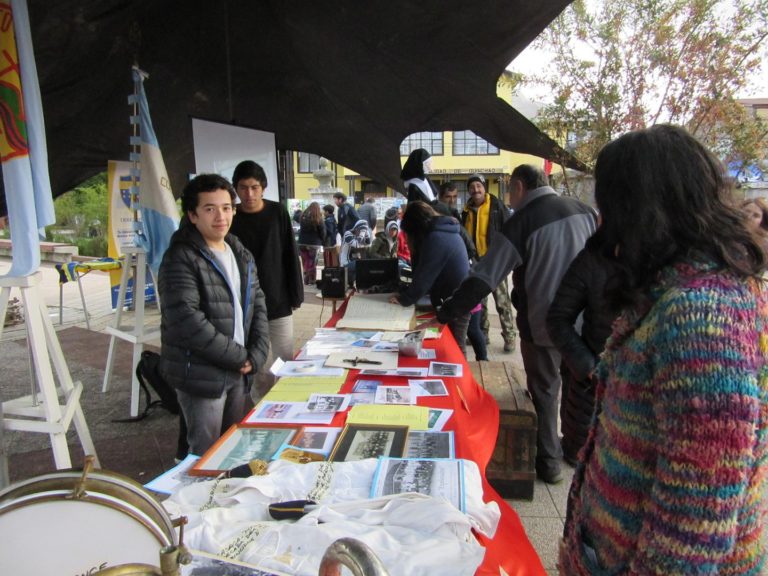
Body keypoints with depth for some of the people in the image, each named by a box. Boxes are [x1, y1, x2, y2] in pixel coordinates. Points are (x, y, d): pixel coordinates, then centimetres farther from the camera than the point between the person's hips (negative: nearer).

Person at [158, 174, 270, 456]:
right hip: (201, 376, -7)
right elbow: (187, 321, -22)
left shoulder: (242, 256, 11)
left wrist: (255, 356, -4)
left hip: (238, 374, 7)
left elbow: (258, 307, 11)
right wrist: (240, 357, -15)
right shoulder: (181, 259, -13)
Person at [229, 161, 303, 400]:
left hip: (278, 302, 0)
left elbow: (290, 255, 0)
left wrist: (295, 295, -1)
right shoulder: (230, 218, -3)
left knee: (286, 363, 7)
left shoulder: (278, 212, -2)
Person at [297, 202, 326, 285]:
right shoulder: (318, 219, -9)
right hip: (314, 243, -3)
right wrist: (323, 242, 9)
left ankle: (306, 280, 15)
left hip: (303, 243, 3)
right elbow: (322, 232, -4)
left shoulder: (303, 217, 3)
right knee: (312, 263, 3)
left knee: (305, 263, 11)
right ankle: (312, 281, 5)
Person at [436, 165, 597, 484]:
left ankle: (548, 462, 22)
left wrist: (442, 315, -12)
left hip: (542, 325, -5)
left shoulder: (520, 224, -14)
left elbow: (481, 279, -18)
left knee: (544, 392, 12)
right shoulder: (583, 210, 0)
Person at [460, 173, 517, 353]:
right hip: (475, 262, 6)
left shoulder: (496, 205, -6)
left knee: (502, 301, -2)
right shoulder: (467, 210, 10)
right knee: (478, 300, 13)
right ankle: (482, 333, 25)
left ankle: (509, 336, 5)